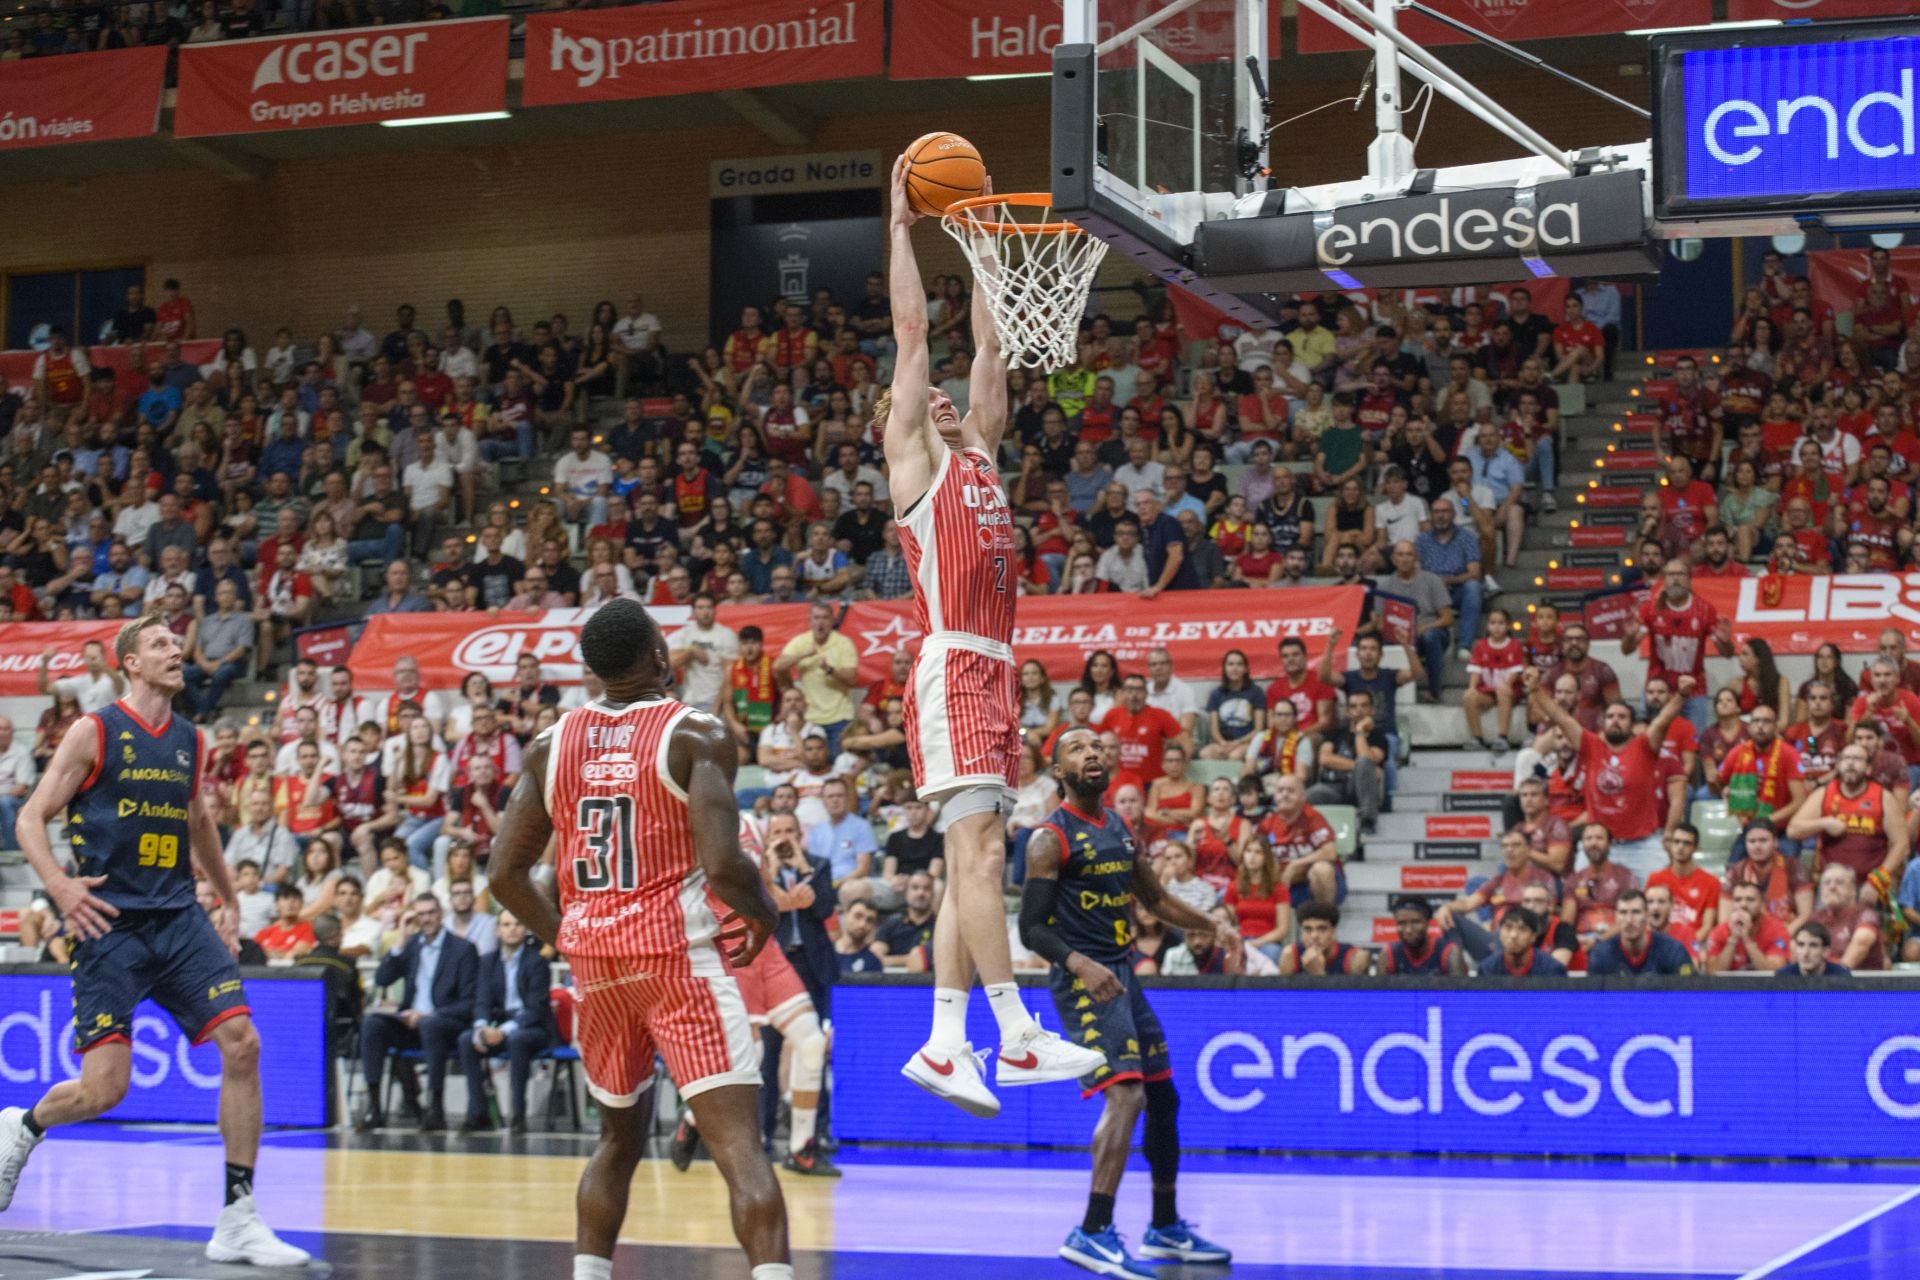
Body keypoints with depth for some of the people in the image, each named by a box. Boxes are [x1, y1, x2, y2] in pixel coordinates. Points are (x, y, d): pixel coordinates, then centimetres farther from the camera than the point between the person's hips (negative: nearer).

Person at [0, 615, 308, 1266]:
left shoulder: (188, 739, 12)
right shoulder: (96, 732, -4)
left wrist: (229, 900, 31)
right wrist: (60, 885, -21)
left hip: (179, 920, 5)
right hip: (111, 925, -5)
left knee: (242, 1044, -13)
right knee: (104, 1088, -9)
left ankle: (238, 1220, -6)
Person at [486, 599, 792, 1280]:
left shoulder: (551, 745, 7)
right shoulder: (697, 734, -8)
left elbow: (505, 874, 5)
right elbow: (722, 864, -18)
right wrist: (762, 914, 2)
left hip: (593, 960, 5)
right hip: (679, 955, -5)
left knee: (619, 1140, 24)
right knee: (740, 1143, -11)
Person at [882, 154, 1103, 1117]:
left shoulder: (978, 453, 23)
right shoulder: (913, 459, 5)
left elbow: (989, 343, 27)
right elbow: (912, 326, 2)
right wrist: (899, 225, 7)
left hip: (994, 674, 8)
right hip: (953, 670, -8)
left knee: (975, 864, 4)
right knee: (978, 852, -14)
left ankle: (943, 1044, 4)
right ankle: (1018, 1038, -20)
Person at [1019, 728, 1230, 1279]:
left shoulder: (1120, 828, 14)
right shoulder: (1051, 838, -10)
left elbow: (1154, 898, 27)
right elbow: (1031, 927, -15)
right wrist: (1080, 963, -31)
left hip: (1123, 976, 9)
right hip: (1084, 981, -9)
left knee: (1163, 1098, 16)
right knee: (1126, 1094, -24)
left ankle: (1165, 1228, 30)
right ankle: (1092, 1233, -27)